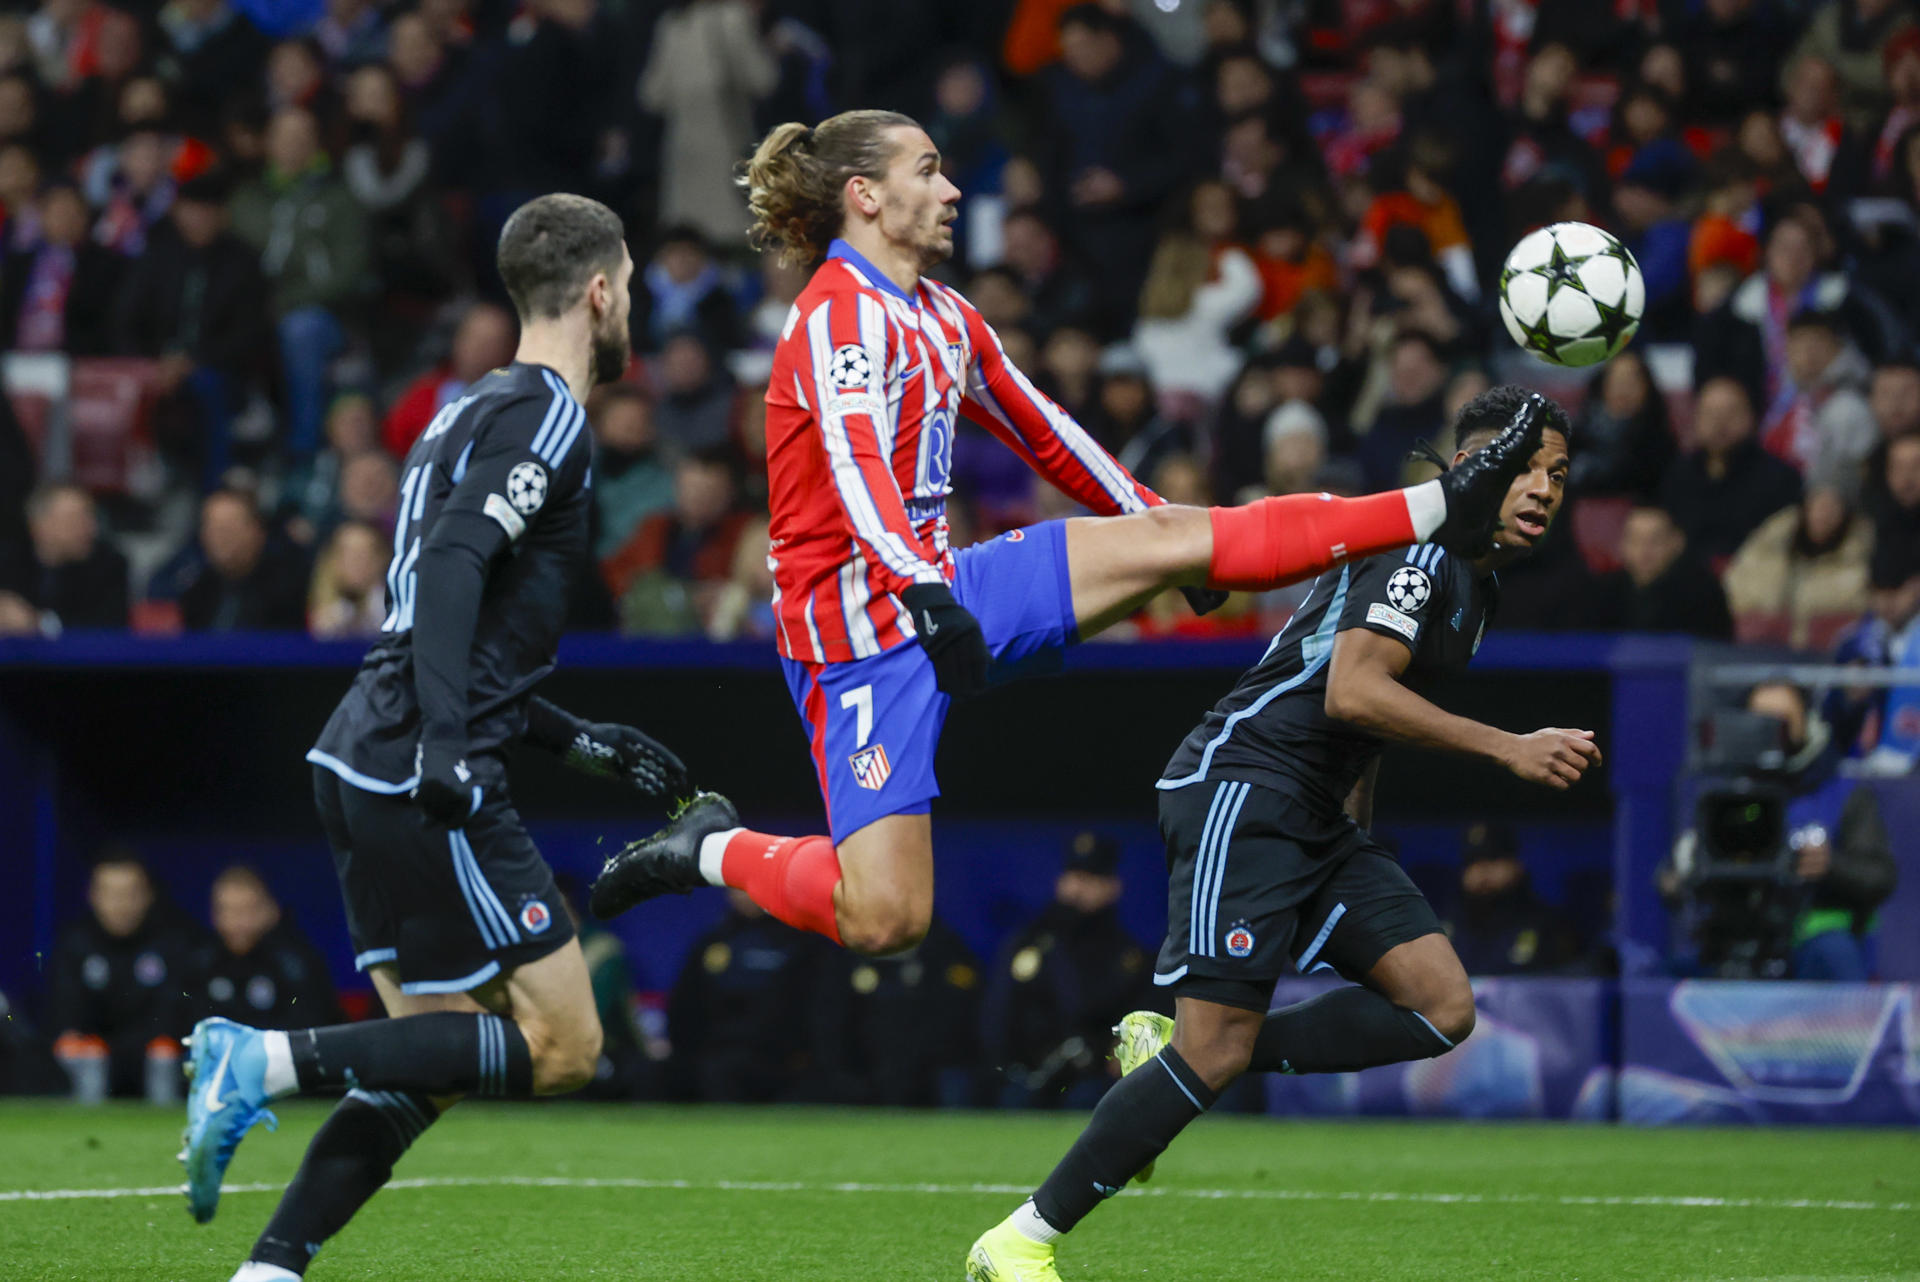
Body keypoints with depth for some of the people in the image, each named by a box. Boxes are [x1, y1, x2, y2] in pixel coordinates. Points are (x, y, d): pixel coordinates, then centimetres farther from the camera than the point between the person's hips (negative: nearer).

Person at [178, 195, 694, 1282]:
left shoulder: (482, 409, 22)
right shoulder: (544, 416, -7)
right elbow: (453, 563, -22)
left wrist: (580, 742, 31)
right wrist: (445, 742, -30)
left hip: (369, 767, 10)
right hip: (418, 780, -10)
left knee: (430, 1068, 10)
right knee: (563, 1044, -7)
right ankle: (272, 1062, -15)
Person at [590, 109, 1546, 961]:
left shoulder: (942, 318, 13)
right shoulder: (842, 315, -16)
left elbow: (1042, 435, 27)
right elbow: (857, 470, -31)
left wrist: (1147, 515, 36)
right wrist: (926, 595, -45)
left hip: (944, 589, 8)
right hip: (863, 629, -8)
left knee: (1180, 538, 1)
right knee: (882, 922, -16)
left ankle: (1445, 509, 3)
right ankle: (713, 850, 7)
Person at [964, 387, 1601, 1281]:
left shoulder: (1474, 578, 18)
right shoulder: (1420, 545, -12)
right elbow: (1351, 693, -25)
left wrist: (1358, 844, 28)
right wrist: (1508, 749, -26)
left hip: (1316, 820, 10)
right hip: (1242, 782, -10)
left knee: (1442, 1007, -6)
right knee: (1218, 1049, -17)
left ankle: (1174, 1048, -1)